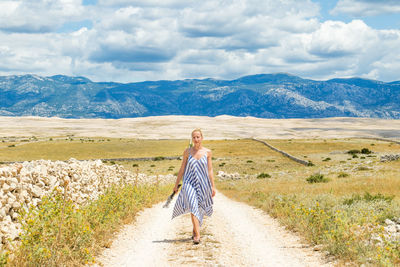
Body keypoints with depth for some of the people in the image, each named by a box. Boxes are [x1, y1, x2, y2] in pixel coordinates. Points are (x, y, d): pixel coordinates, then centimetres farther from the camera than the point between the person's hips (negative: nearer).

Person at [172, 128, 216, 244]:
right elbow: (182, 169, 8)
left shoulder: (207, 152, 2)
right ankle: (197, 235, -22)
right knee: (193, 208, -17)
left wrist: (213, 186, 3)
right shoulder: (187, 151, 2)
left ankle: (195, 232, 32)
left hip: (203, 184, 1)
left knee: (199, 209, 12)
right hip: (189, 183, -1)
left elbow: (210, 171, 5)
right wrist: (176, 185, 9)